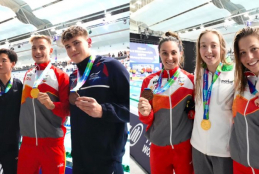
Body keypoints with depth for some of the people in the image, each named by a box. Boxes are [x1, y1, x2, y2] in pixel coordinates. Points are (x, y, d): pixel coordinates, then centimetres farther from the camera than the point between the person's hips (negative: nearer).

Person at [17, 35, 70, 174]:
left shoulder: (60, 76, -6)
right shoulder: (27, 75, 10)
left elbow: (68, 109, -9)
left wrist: (51, 105, -25)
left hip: (52, 143, -4)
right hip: (27, 142, 5)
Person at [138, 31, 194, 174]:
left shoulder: (191, 79, -6)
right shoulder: (150, 81, -4)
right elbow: (146, 120, -1)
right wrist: (145, 113, -20)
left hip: (185, 146, -1)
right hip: (158, 147, 1)